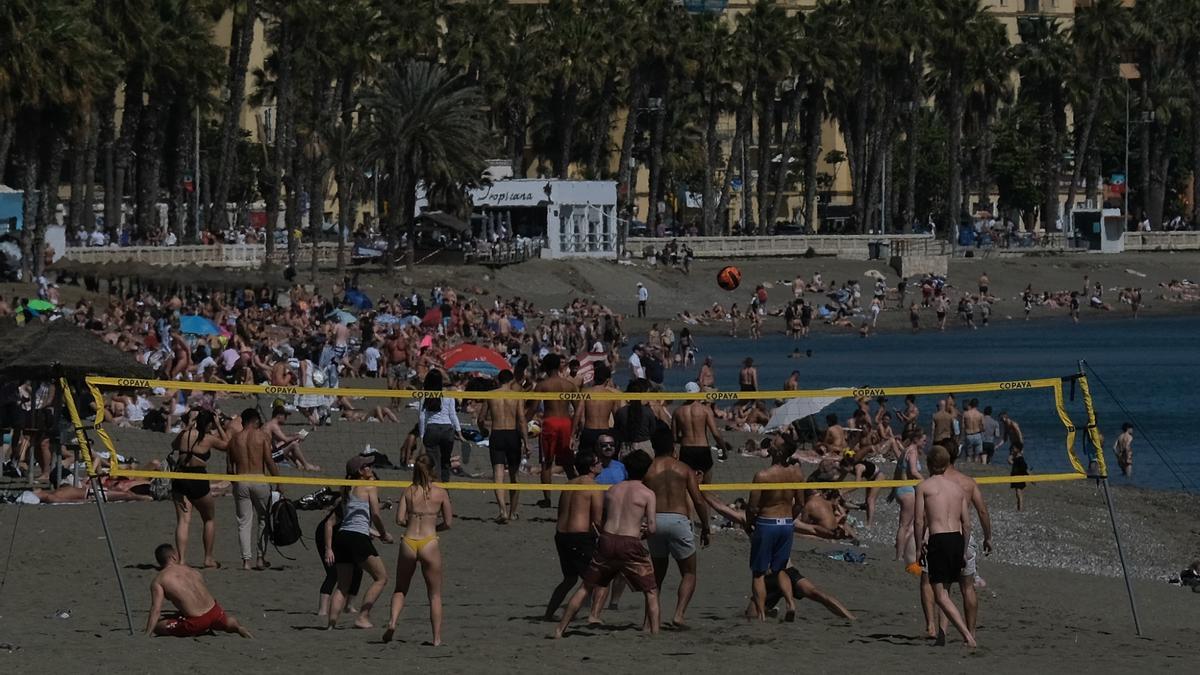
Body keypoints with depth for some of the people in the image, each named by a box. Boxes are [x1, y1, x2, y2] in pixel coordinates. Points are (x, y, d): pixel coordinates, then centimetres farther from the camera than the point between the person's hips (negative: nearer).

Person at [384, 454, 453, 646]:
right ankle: (437, 637, 7)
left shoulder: (408, 491, 3)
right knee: (435, 594, 10)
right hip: (429, 543, -1)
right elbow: (448, 523, 2)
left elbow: (400, 519, -2)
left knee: (400, 589, 18)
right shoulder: (440, 493, 0)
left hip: (409, 542, 1)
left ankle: (393, 621, -6)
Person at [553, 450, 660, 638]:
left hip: (606, 540, 4)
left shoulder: (612, 490, 14)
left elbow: (600, 521, 16)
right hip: (631, 544, -4)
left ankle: (560, 629, 16)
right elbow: (651, 528, -4)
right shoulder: (647, 494, 1)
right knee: (651, 592, 10)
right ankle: (653, 631, -1)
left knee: (586, 587, 15)